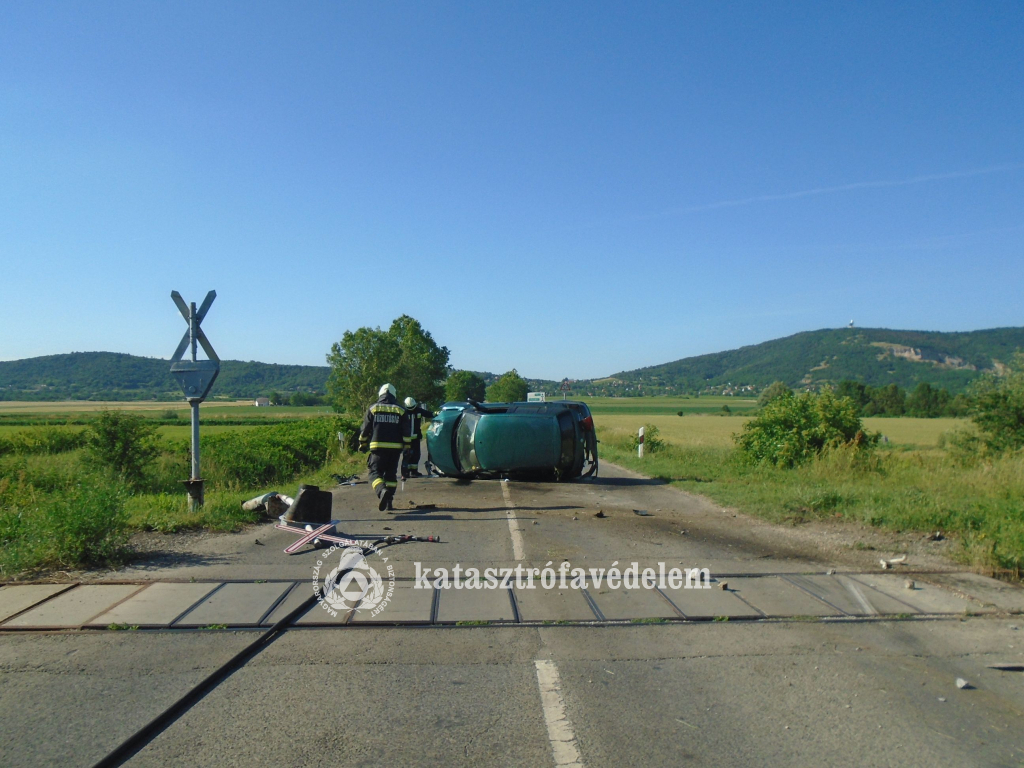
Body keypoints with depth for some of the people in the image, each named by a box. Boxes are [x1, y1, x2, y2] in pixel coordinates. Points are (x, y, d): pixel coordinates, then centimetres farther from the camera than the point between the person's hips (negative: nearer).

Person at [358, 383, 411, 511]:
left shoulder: (373, 409, 5)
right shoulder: (400, 411, 8)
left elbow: (365, 429, 5)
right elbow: (406, 432, 5)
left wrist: (362, 444, 15)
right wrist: (406, 447, 10)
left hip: (378, 447, -2)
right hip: (395, 448, 2)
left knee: (375, 472, -2)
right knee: (391, 474, 13)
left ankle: (382, 491, -31)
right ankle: (389, 501, 12)